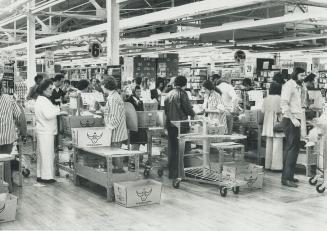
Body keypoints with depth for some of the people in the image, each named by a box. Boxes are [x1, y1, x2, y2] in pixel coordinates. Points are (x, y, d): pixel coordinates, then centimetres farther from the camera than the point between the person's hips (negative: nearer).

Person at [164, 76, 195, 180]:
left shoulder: (168, 94, 11)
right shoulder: (182, 93, -9)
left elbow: (165, 110, 14)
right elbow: (188, 109, -12)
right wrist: (193, 114, 7)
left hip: (169, 124, 7)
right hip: (181, 124, -6)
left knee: (172, 148, 13)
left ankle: (171, 172, 20)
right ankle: (178, 173, 1)